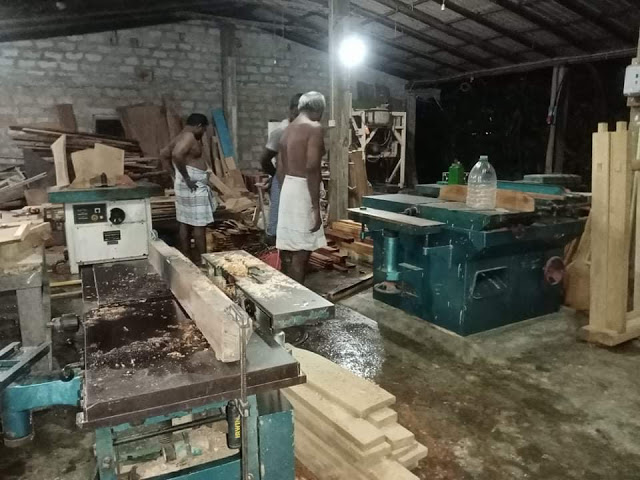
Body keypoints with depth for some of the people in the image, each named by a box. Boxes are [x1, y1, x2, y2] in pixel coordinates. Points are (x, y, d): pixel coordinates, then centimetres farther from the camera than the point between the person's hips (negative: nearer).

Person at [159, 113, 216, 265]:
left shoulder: (180, 137, 16)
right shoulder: (189, 136, -15)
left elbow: (163, 155, 23)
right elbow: (177, 155, -31)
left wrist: (175, 175, 16)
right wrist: (187, 178, -24)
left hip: (187, 186, 10)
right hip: (194, 186, -10)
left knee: (186, 223, 12)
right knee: (199, 224, -5)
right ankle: (201, 259, 0)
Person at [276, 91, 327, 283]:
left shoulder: (288, 130, 15)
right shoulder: (315, 128, -10)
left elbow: (280, 170, 16)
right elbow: (311, 169, -21)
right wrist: (316, 206, -20)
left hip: (287, 188, 9)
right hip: (302, 190, -9)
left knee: (287, 248, 15)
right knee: (301, 251, -3)